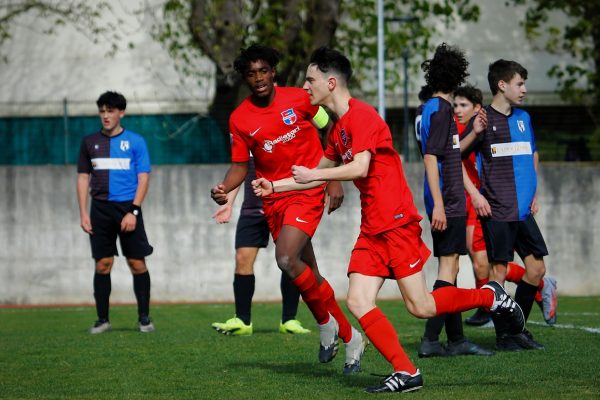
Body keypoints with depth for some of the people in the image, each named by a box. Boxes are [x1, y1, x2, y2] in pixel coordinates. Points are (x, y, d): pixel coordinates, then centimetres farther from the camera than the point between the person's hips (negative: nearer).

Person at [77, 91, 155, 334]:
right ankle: (102, 320, 7)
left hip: (128, 207, -2)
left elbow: (143, 179, -1)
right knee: (102, 264, 1)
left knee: (137, 263, -3)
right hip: (100, 209, 2)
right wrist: (83, 213, 4)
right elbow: (83, 178, 13)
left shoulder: (135, 141, 2)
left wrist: (133, 212, -11)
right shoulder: (90, 142, 10)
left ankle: (144, 318, 5)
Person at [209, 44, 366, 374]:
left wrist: (334, 180, -2)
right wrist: (224, 189, -15)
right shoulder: (240, 119, -1)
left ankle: (326, 323, -2)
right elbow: (240, 165, 5)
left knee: (286, 258, -24)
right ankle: (349, 337, 24)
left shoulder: (299, 99, -6)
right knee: (308, 275, 9)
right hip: (273, 199, 4)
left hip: (308, 190, -4)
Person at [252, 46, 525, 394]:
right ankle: (406, 373, -4)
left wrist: (312, 175, -14)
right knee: (358, 302, -5)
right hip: (372, 229, 9)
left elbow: (359, 167, -23)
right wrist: (275, 187, 22)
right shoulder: (339, 127, 16)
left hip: (397, 222, -9)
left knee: (420, 307, -7)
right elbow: (322, 173, 27)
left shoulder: (362, 115, -13)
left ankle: (491, 296, 14)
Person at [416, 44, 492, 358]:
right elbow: (430, 157, -19)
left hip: (447, 202, 10)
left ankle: (456, 339, 17)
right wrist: (438, 204, -23)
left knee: (450, 270, 12)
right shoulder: (440, 108, -12)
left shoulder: (432, 108, 17)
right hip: (447, 201, -10)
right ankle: (430, 339, -15)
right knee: (447, 270, -11)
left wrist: (474, 132, 25)